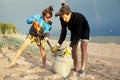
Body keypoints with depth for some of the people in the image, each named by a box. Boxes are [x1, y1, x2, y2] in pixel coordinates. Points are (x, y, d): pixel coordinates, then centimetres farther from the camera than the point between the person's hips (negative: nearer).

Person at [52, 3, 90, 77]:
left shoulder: (78, 17, -42)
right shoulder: (62, 19, -28)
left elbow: (77, 34, -40)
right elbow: (63, 32, -18)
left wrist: (70, 47, -45)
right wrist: (58, 44, -26)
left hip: (84, 29, -5)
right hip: (74, 30, 5)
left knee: (83, 48, -13)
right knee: (74, 49, 1)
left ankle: (83, 69, -16)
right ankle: (76, 68, 9)